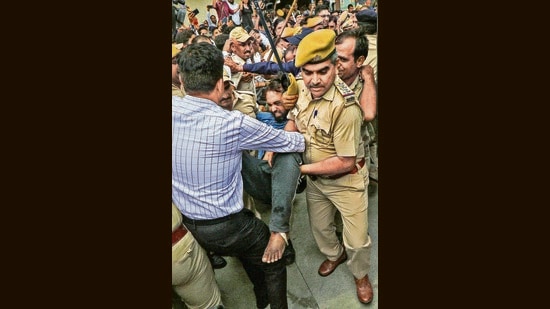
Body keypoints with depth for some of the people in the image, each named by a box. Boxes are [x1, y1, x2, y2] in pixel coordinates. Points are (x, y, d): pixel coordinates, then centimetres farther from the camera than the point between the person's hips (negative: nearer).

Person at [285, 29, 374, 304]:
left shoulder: (345, 106, -33)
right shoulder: (306, 88, -12)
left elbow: (345, 162, -28)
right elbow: (295, 119, 6)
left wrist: (301, 168, -22)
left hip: (346, 181, -6)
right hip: (315, 178, 6)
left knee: (357, 239, 12)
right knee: (319, 227, 25)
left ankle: (361, 274, 44)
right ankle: (334, 254, 57)